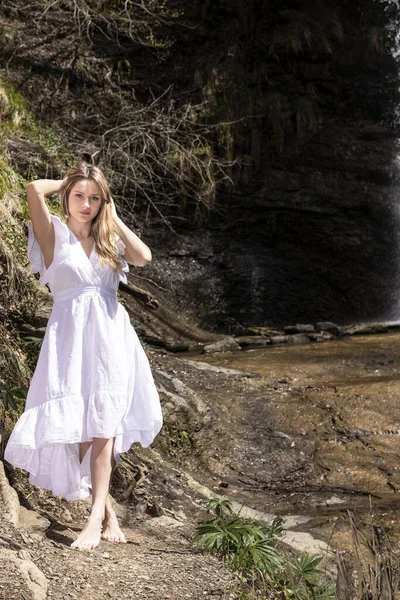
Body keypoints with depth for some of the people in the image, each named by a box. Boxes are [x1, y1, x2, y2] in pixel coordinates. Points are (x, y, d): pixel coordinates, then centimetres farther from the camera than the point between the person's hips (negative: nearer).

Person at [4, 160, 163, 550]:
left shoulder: (110, 239, 15)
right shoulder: (54, 233, 5)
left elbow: (144, 257, -6)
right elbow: (34, 190, -14)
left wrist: (114, 218, 4)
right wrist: (66, 182, 5)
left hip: (110, 336, 2)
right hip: (70, 336, -2)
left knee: (103, 424, -8)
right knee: (74, 425, -4)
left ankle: (96, 517, -11)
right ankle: (107, 511, 11)